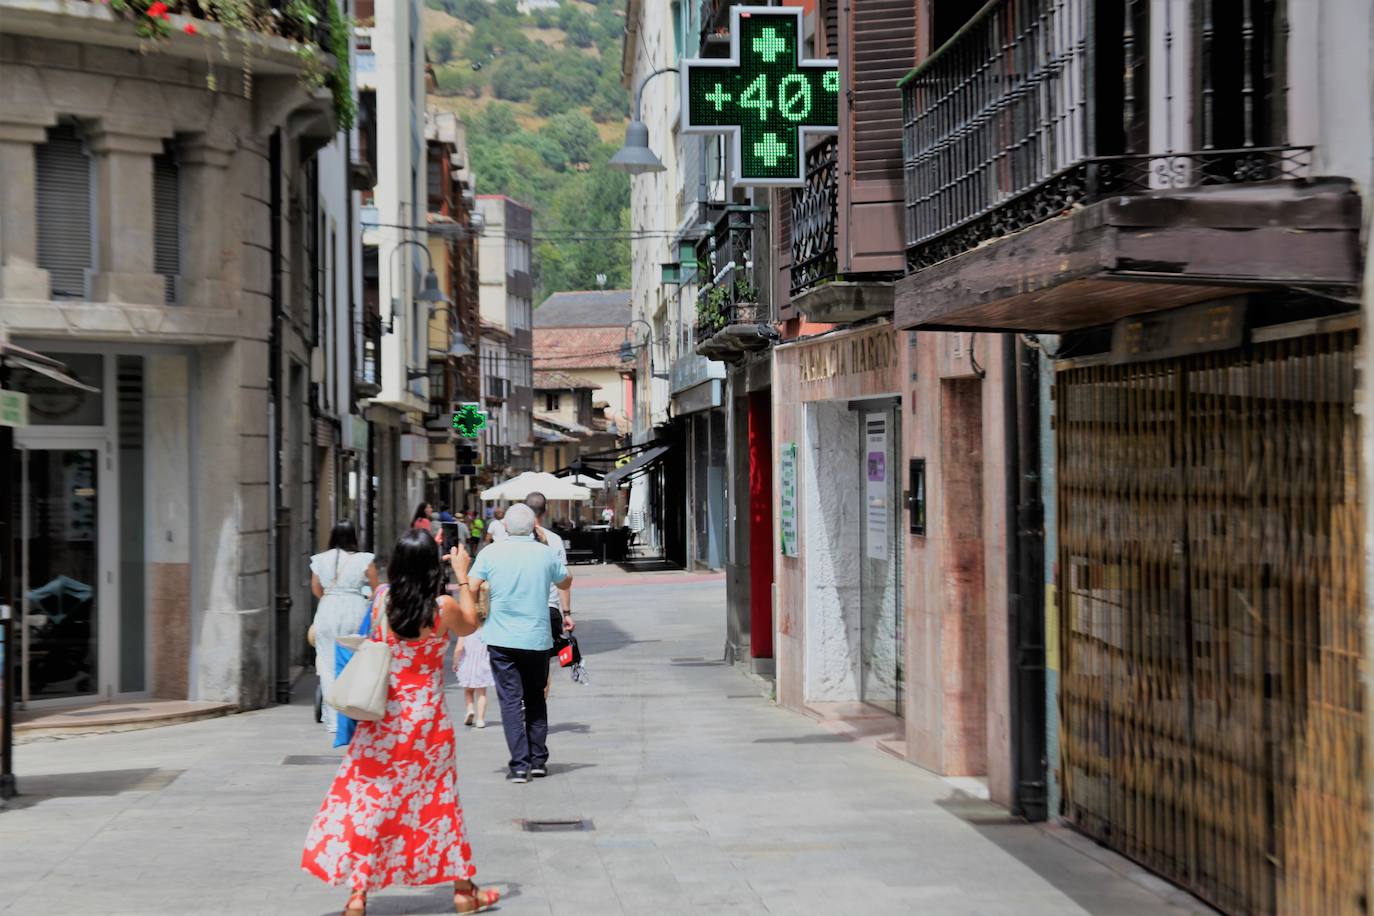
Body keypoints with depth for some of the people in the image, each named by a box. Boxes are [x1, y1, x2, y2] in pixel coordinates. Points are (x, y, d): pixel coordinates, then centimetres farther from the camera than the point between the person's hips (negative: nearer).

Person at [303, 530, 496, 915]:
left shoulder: (381, 598, -8)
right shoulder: (443, 607, -14)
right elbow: (470, 625, 8)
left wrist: (417, 556, 19)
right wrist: (462, 575, 14)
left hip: (383, 718, 1)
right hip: (428, 720, -1)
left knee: (370, 799, 6)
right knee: (439, 800, 13)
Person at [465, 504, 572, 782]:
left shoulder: (491, 553, -5)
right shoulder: (545, 554, -1)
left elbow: (470, 589, -9)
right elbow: (566, 582, 15)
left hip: (501, 639, -1)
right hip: (538, 639, 1)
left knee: (510, 700, 1)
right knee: (535, 697, 16)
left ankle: (519, 764, -5)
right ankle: (538, 760, 17)